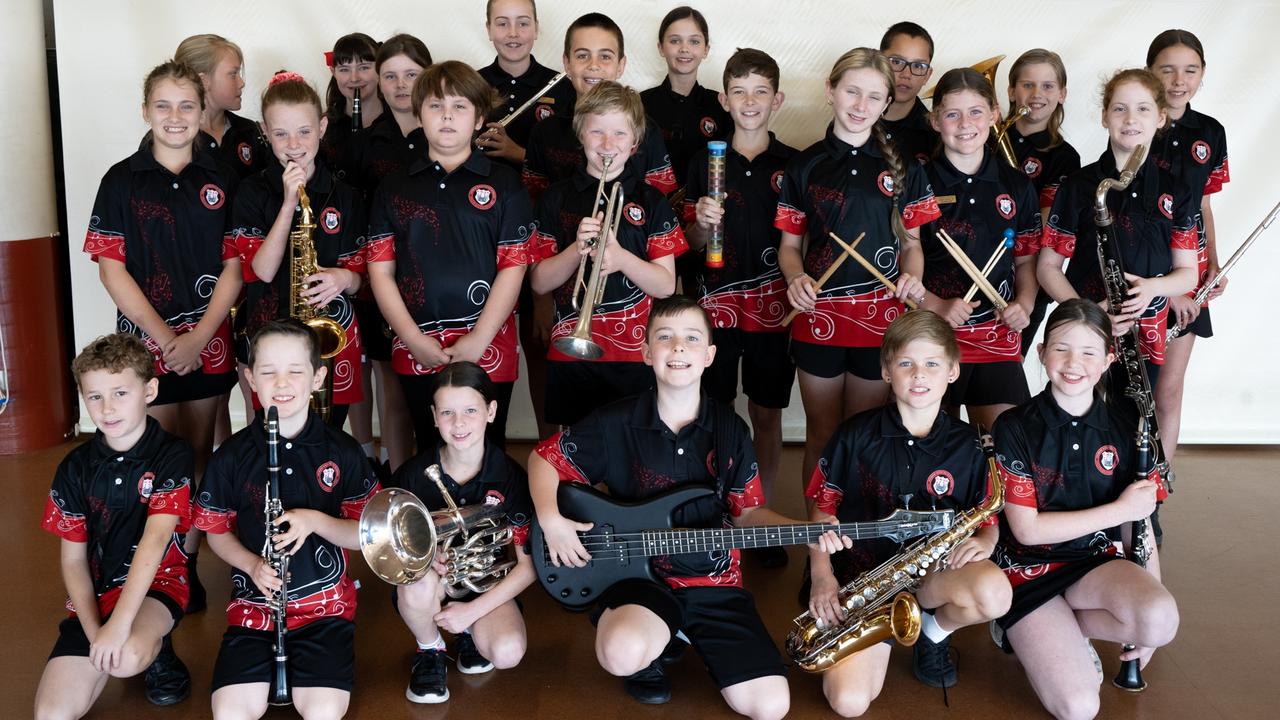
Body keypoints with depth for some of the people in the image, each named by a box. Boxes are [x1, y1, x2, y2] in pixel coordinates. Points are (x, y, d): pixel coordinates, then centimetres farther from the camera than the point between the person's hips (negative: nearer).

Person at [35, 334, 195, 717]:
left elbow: (155, 537, -23)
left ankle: (158, 648, 0)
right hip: (94, 592, 3)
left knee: (127, 658, -36)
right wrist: (94, 633, -12)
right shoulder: (75, 468, 1)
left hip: (157, 584, -3)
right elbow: (73, 559, 3)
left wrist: (119, 624, -33)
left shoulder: (173, 456, -11)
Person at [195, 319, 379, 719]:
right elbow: (218, 533, 9)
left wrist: (315, 520, -19)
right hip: (253, 604, 1)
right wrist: (252, 564, -11)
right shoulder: (231, 456, -1)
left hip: (326, 603, -1)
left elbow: (365, 535, -1)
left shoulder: (343, 452, -3)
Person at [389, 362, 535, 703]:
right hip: (432, 580, 1)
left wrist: (472, 611, -18)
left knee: (508, 652, -30)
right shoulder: (413, 473, -12)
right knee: (419, 582, -36)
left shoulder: (510, 476, -14)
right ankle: (430, 651, -3)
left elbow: (528, 565, -11)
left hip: (487, 585, 0)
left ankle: (470, 631, 8)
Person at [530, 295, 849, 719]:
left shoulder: (731, 431, 1)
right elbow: (544, 457, 5)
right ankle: (656, 643, 4)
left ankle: (681, 634, 19)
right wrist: (551, 520, -12)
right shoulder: (615, 424, -7)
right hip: (638, 573, -2)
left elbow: (747, 512, 7)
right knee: (623, 656, -37)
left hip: (715, 583, 3)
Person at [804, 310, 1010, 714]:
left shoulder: (967, 445, 1)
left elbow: (989, 519, 8)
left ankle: (935, 630, 3)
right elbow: (823, 508, 3)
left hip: (934, 570, 1)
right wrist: (822, 575, -11)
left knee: (995, 593, -34)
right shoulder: (856, 434, -3)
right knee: (849, 703, -21)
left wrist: (983, 541, -16)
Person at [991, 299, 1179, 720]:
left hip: (1096, 561, 4)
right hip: (1028, 569, -3)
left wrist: (1147, 623, -3)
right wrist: (1119, 509, -15)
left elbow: (1138, 524, 4)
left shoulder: (1125, 430, 0)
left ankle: (1059, 629, -2)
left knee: (1162, 622, -31)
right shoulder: (1015, 429, -11)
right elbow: (1026, 529, -13)